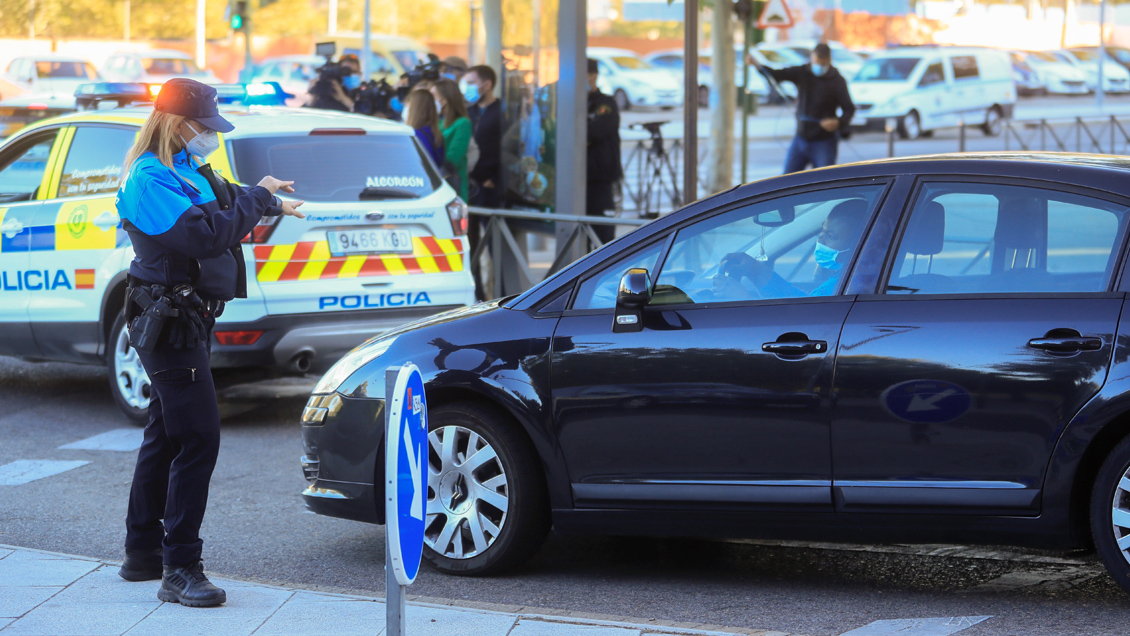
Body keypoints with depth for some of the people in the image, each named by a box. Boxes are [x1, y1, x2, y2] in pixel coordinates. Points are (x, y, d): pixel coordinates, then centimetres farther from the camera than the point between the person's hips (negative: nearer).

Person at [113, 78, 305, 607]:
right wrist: (256, 198, -19)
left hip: (185, 319, 11)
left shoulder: (188, 172, 13)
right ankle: (179, 570, -13)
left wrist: (269, 205, 7)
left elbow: (221, 206, 25)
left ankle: (143, 552, 28)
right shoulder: (151, 179, -18)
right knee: (197, 439, -14)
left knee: (166, 435, 17)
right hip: (169, 320, -11)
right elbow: (205, 235, -28)